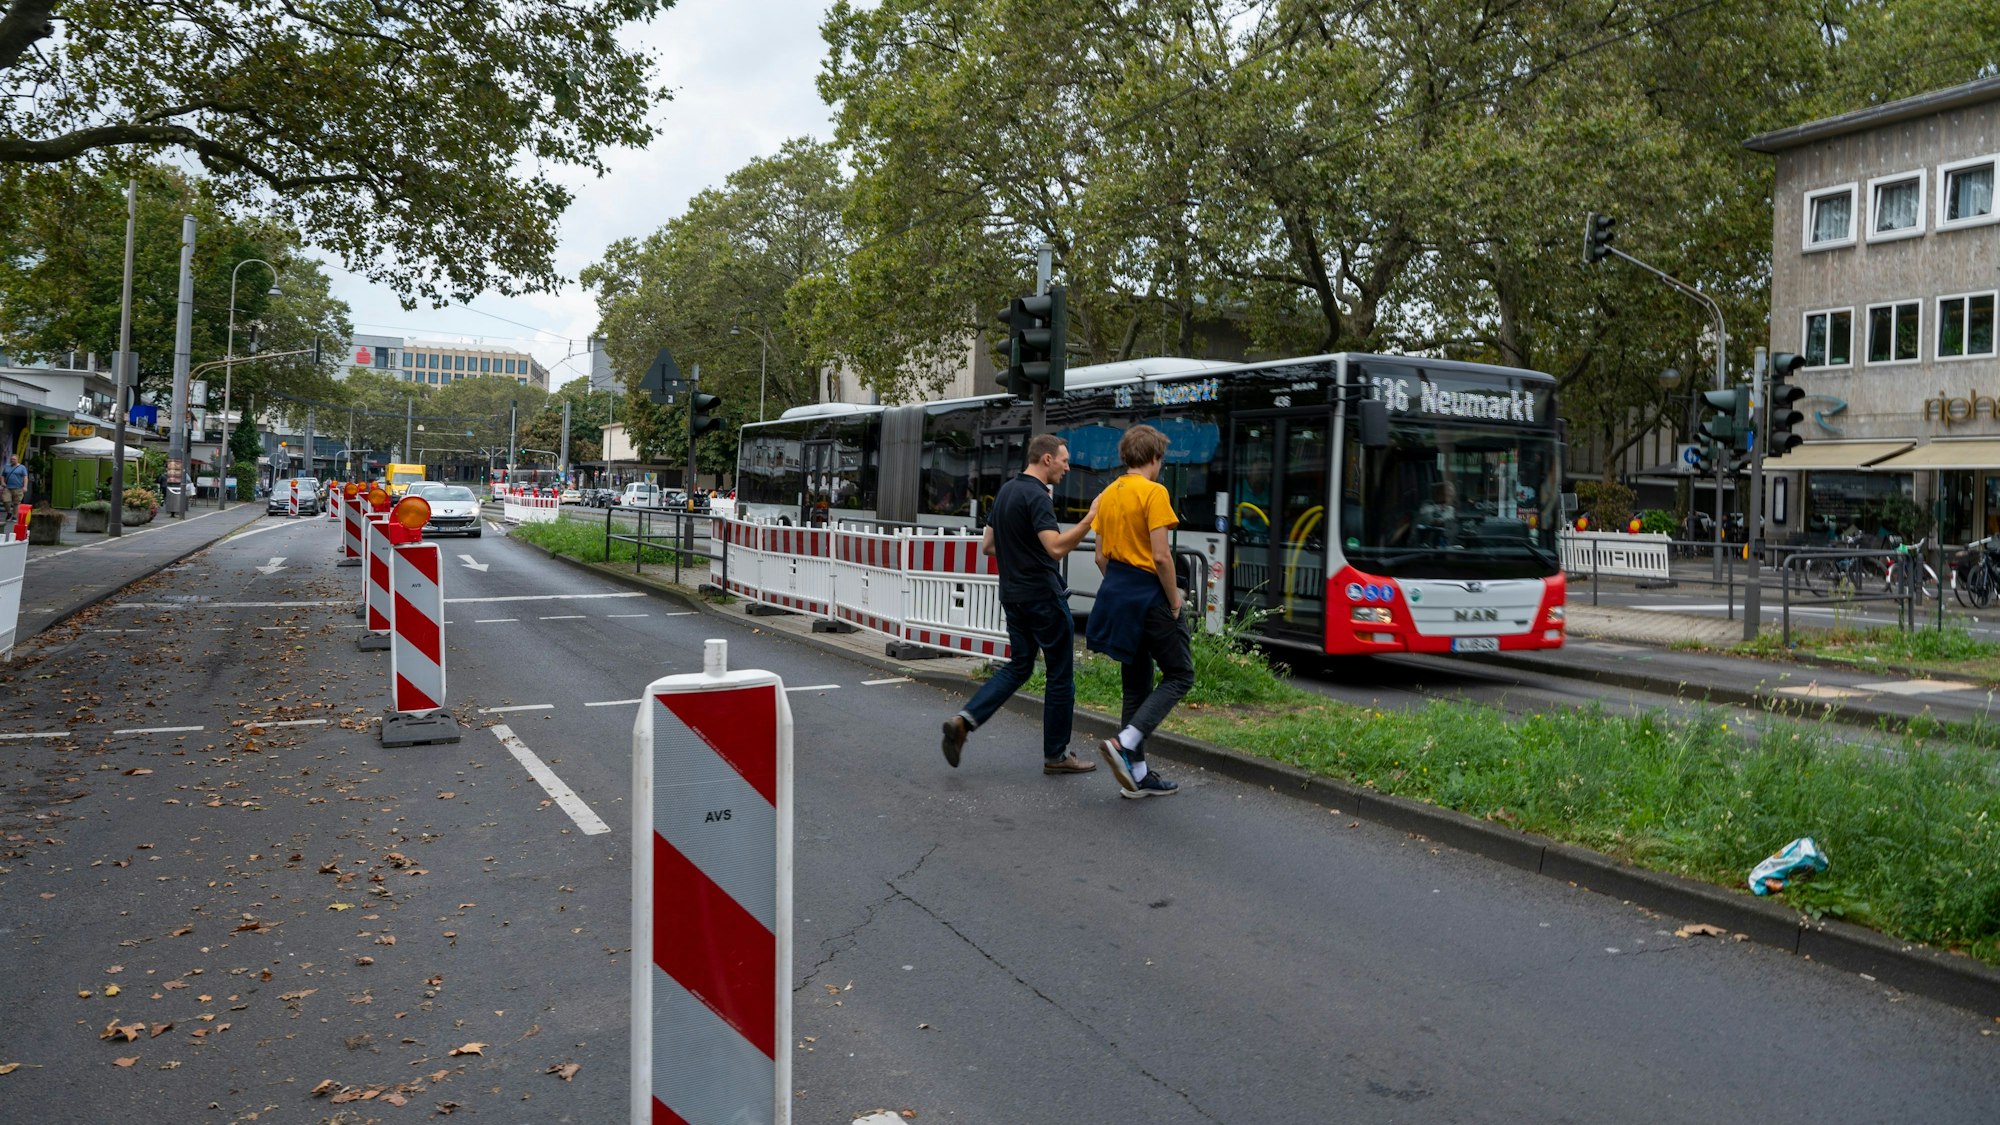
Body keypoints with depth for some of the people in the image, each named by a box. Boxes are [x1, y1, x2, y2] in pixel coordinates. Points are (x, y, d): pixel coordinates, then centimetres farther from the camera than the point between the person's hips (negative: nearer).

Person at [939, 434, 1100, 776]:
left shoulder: (1006, 491, 11)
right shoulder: (1036, 496, -18)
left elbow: (988, 545, 16)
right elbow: (1056, 547, -30)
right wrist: (1091, 518, -31)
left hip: (1013, 594, 9)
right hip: (1043, 596, -9)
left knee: (1018, 666, 17)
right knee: (1060, 673, 4)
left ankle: (965, 719, 0)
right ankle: (1056, 754, 13)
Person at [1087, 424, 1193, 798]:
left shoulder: (1108, 495, 11)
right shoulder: (1153, 492, -12)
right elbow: (1161, 556, -18)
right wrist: (1175, 600, -8)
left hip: (1116, 594, 8)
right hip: (1148, 595, -8)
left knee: (1136, 685, 13)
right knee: (1180, 675, 5)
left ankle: (1137, 774, 16)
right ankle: (1124, 743, -10)